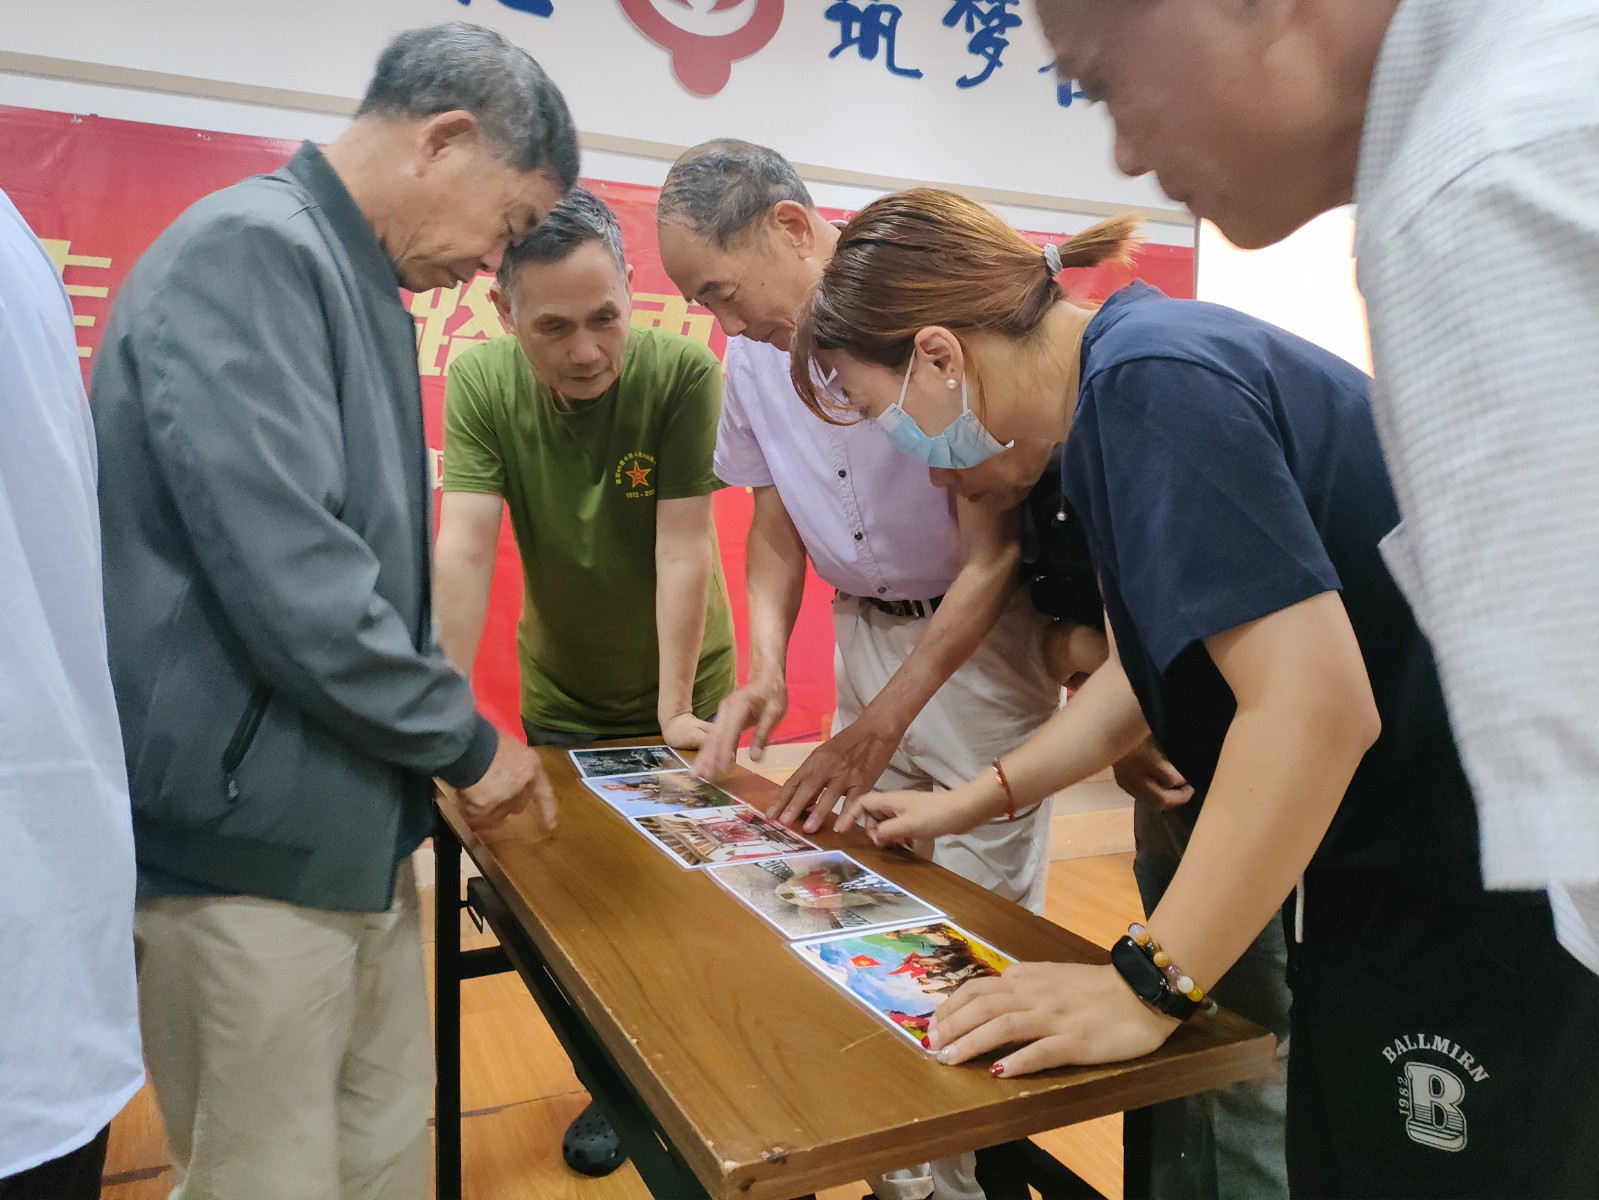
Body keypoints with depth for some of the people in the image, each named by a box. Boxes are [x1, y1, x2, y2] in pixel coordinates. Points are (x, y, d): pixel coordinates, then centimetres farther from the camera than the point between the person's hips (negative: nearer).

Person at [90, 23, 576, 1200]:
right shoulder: (250, 250, -16)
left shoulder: (362, 288, 13)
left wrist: (442, 732, 13)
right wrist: (464, 741, -12)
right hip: (252, 841, -9)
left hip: (361, 828, 9)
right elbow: (283, 569, -25)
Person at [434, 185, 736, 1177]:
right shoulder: (480, 382, -16)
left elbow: (683, 547, -24)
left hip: (683, 691, -2)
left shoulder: (683, 372, -23)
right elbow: (465, 549, -22)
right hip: (561, 696, 2)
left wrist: (675, 707, -23)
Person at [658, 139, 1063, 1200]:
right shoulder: (754, 360, -1)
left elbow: (993, 558, -21)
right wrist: (765, 666, -8)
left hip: (980, 639, -6)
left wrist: (878, 727, -22)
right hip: (865, 632, 6)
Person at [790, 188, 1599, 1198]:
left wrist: (1143, 989, -24)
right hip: (1383, 870, 10)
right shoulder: (1133, 370, 8)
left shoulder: (1151, 382, -23)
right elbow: (1159, 662, 15)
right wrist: (972, 802, 15)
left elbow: (1316, 706, -30)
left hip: (1476, 902, -10)